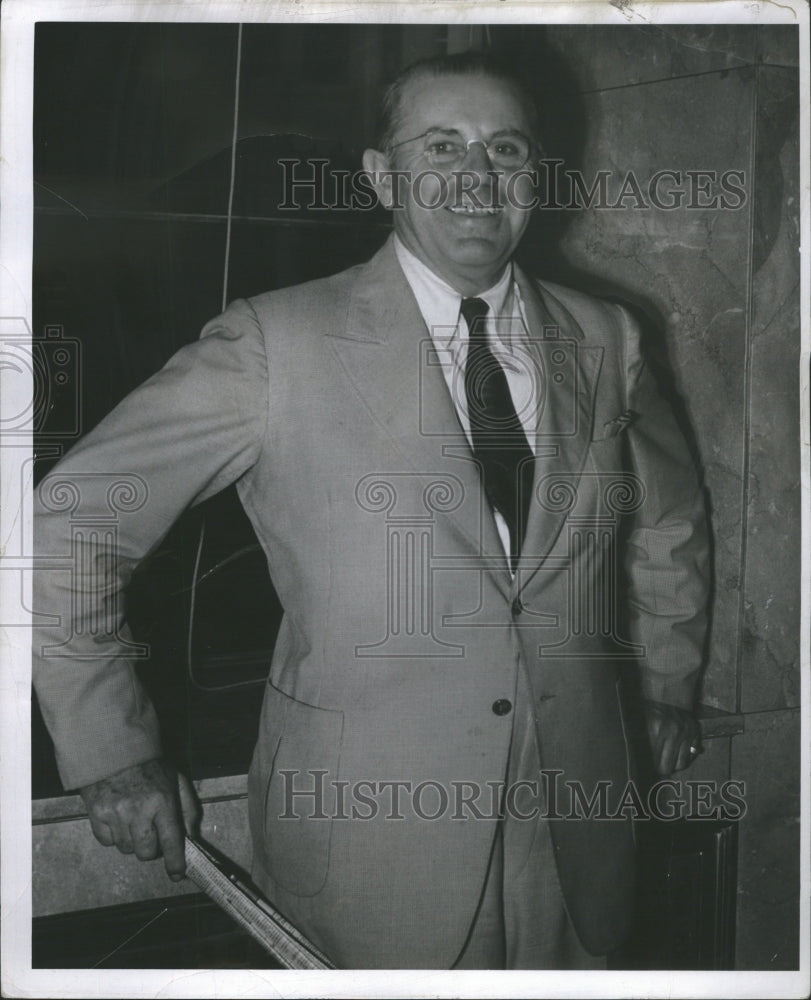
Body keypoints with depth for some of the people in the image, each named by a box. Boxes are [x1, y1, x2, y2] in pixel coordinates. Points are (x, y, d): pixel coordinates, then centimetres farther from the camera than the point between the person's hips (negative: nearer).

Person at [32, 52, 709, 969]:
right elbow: (71, 516, -9)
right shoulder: (279, 342, -11)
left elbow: (666, 522, 21)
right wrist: (112, 754, -9)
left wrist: (669, 679, 19)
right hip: (366, 832, -4)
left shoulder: (602, 340, 3)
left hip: (574, 825, 4)